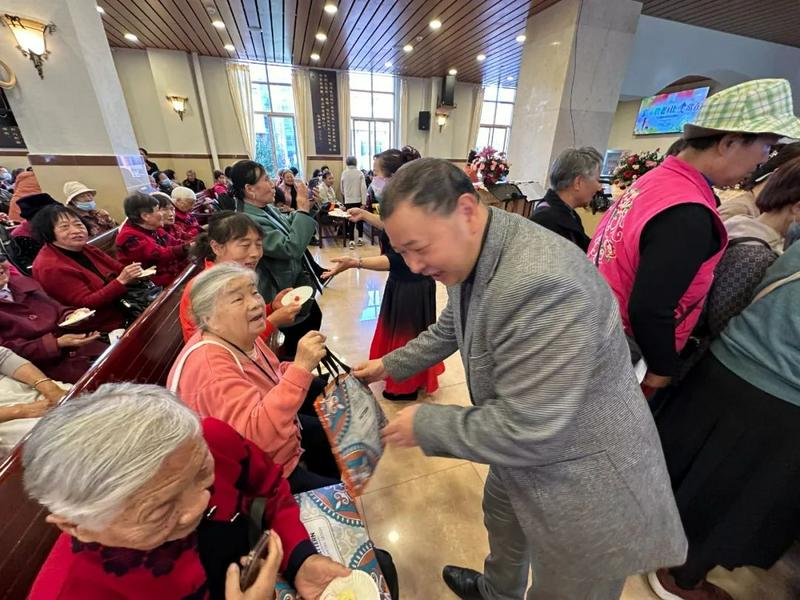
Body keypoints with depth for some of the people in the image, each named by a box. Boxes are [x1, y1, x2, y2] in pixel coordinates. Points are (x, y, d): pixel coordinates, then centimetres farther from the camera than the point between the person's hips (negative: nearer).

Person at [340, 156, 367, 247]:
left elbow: (342, 188, 9)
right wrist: (364, 202, -8)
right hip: (358, 200, -1)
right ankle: (359, 239, 16)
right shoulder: (360, 173, -5)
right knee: (360, 220, 13)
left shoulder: (344, 173, 0)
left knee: (350, 220, 6)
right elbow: (363, 188, -10)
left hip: (348, 201, 1)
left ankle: (351, 241, 2)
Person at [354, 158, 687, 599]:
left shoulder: (541, 283, -38)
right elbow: (449, 329, 11)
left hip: (584, 481, -8)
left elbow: (525, 432, -33)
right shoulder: (469, 258, -7)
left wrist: (425, 425, -20)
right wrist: (391, 365, 11)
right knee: (500, 517, 33)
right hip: (525, 448, 9)